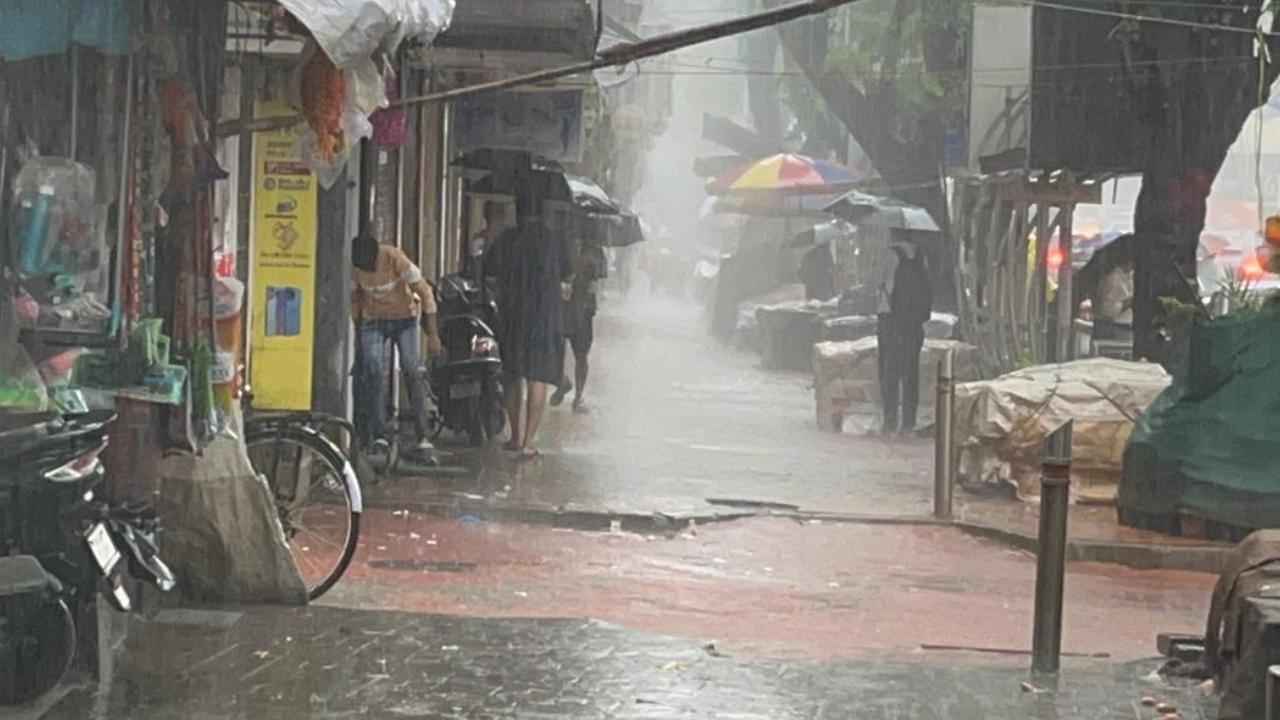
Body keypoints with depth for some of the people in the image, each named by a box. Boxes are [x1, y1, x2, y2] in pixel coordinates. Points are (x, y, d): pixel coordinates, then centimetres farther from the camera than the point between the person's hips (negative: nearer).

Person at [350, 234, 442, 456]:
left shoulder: (395, 258, -25)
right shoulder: (354, 266, -15)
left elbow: (425, 292, -20)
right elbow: (355, 300, 4)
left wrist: (432, 334, -23)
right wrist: (358, 335, 9)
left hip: (404, 318, -2)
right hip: (373, 321, 2)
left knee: (411, 370, -14)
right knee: (372, 371, -15)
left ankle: (424, 436, -15)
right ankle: (378, 435, -14)